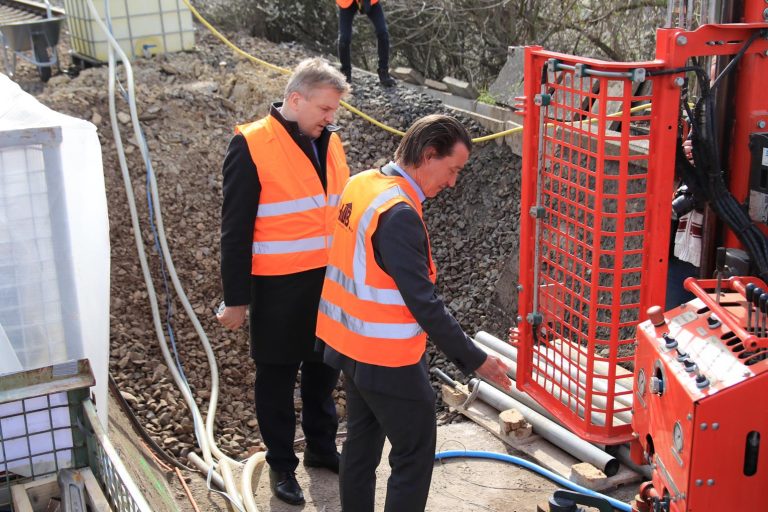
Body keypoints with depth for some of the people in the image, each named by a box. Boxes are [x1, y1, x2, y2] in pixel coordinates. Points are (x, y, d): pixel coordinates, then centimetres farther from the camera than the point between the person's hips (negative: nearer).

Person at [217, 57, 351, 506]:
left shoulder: (330, 141, 6)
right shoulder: (252, 146, -13)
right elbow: (236, 230, -12)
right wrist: (236, 298, -12)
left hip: (331, 281, 6)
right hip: (279, 287, -6)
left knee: (324, 369, 19)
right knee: (278, 376, 10)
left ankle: (323, 448, 39)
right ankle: (281, 464, 27)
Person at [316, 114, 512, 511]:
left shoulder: (361, 185, 2)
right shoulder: (399, 214, -26)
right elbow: (423, 304, -25)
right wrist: (474, 359, -17)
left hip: (352, 344, 9)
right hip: (388, 359, -9)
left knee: (362, 442, 20)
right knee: (415, 454, 4)